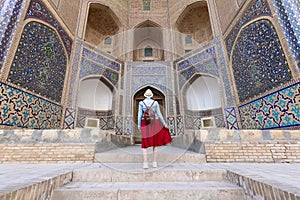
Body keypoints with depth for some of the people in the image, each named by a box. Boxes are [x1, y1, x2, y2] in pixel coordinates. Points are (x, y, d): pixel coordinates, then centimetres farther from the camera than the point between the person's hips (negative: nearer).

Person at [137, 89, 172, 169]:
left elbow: (139, 115, -6)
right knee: (155, 143, 10)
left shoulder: (141, 103, -2)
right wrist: (164, 124, 6)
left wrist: (139, 126, 0)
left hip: (145, 124, 0)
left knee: (145, 144, 5)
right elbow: (159, 115, -4)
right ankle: (154, 162, 12)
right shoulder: (155, 103, -3)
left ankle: (145, 163, -2)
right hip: (154, 123, 0)